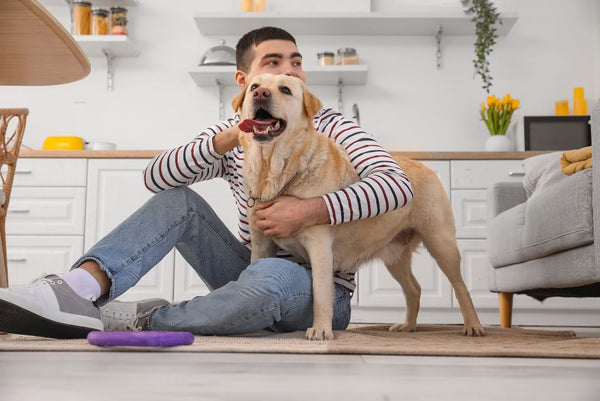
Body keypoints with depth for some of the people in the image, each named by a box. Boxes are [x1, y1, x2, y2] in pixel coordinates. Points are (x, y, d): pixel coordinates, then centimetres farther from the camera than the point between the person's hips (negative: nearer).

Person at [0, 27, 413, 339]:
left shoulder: (330, 128, -6)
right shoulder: (232, 135, 6)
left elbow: (398, 184, -22)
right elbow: (155, 177, -10)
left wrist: (312, 210, -34)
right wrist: (227, 138, -26)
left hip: (321, 290, -4)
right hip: (254, 268, 4)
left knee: (270, 277, -40)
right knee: (178, 200, -14)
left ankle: (142, 320, -25)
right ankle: (81, 287, -36)